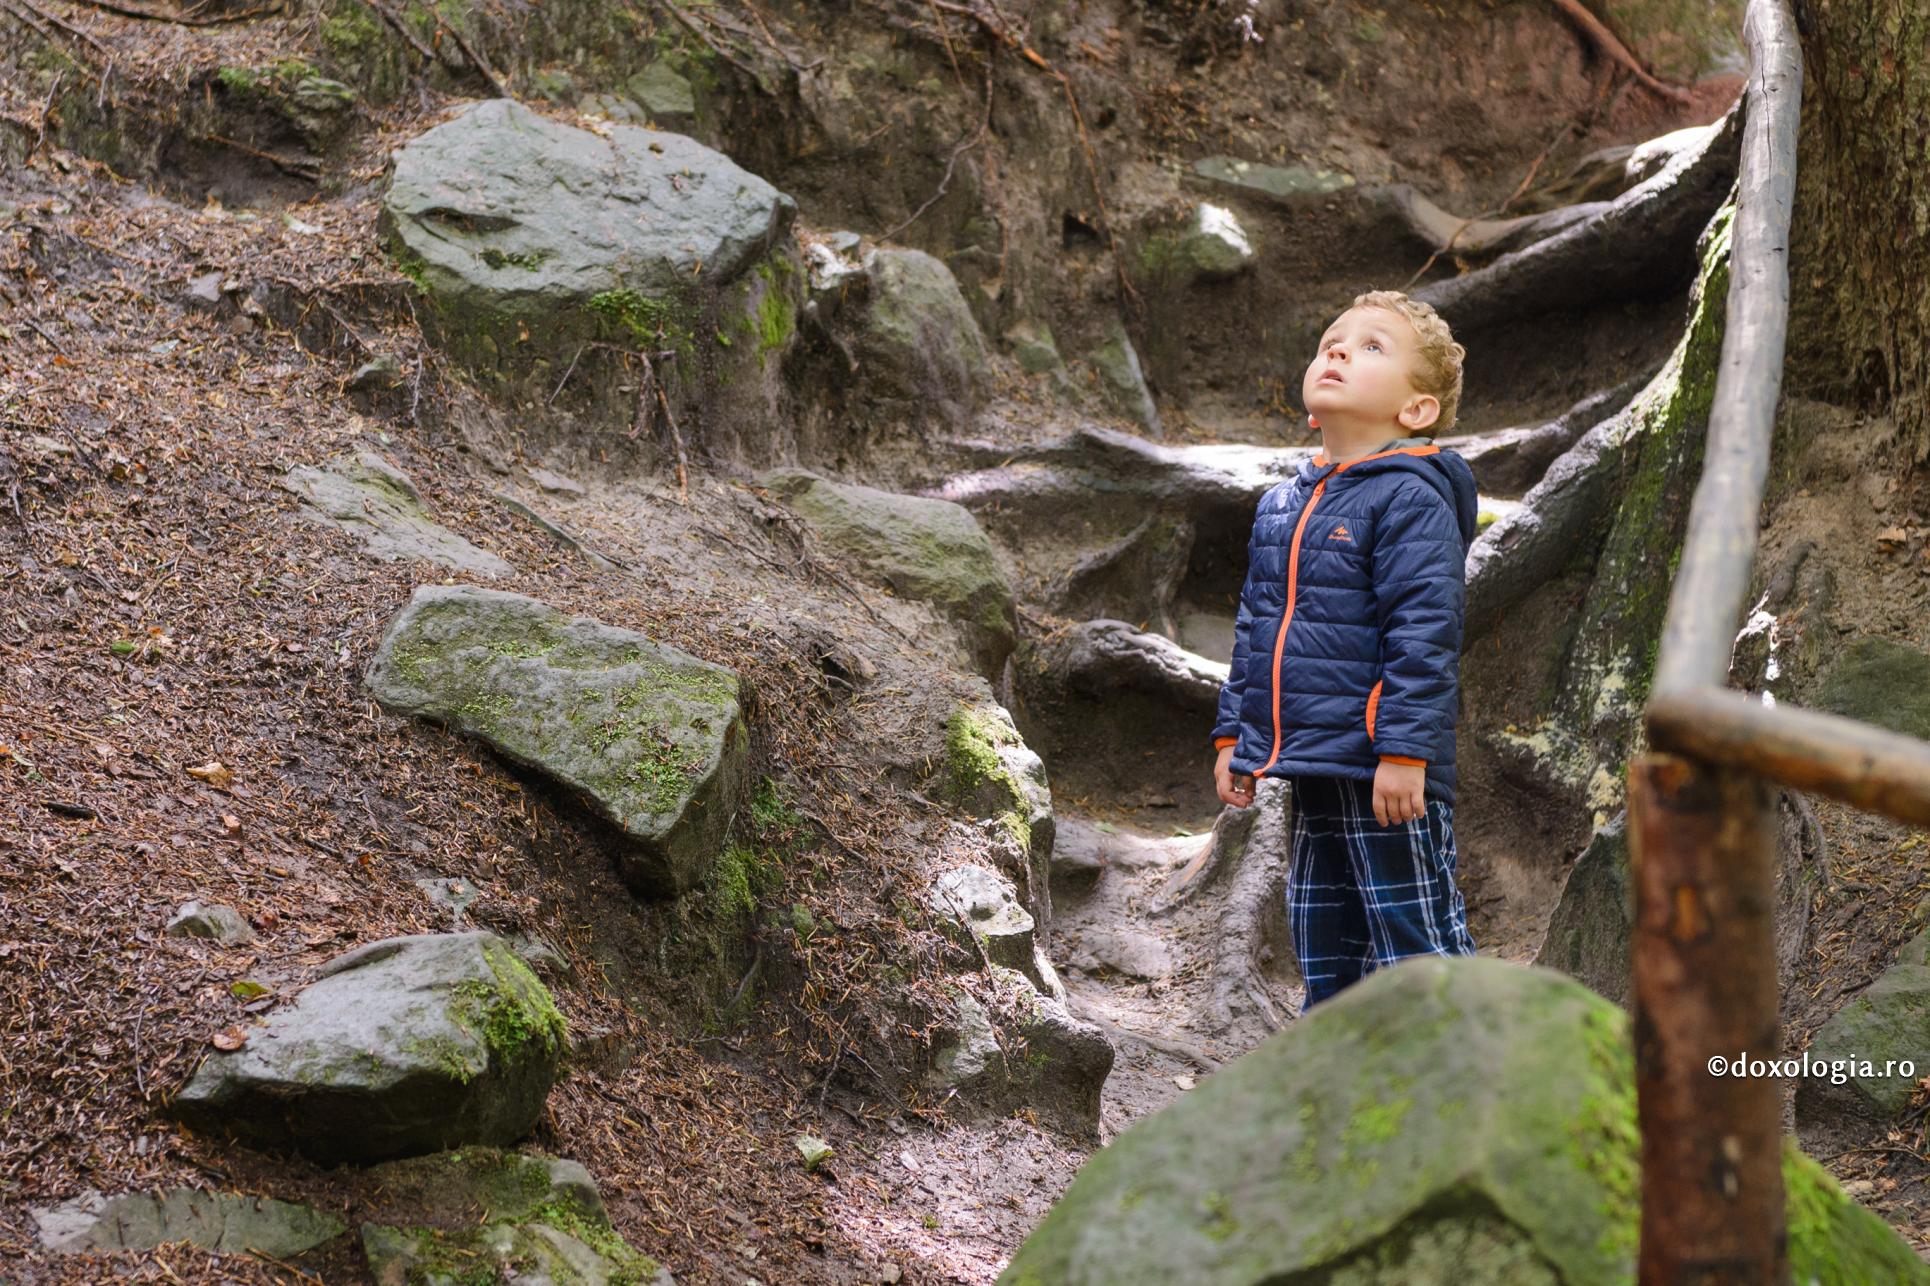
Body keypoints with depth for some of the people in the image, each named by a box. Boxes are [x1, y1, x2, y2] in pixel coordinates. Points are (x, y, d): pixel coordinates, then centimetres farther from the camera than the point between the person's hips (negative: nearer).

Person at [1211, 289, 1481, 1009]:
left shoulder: (1409, 498, -11)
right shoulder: (1283, 504, 14)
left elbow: (1423, 632, -18)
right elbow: (1254, 627, 20)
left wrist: (1403, 751, -23)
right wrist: (1233, 734, 17)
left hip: (1382, 769, -8)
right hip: (1311, 767, 8)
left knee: (1413, 928, -1)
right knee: (1323, 936, 17)